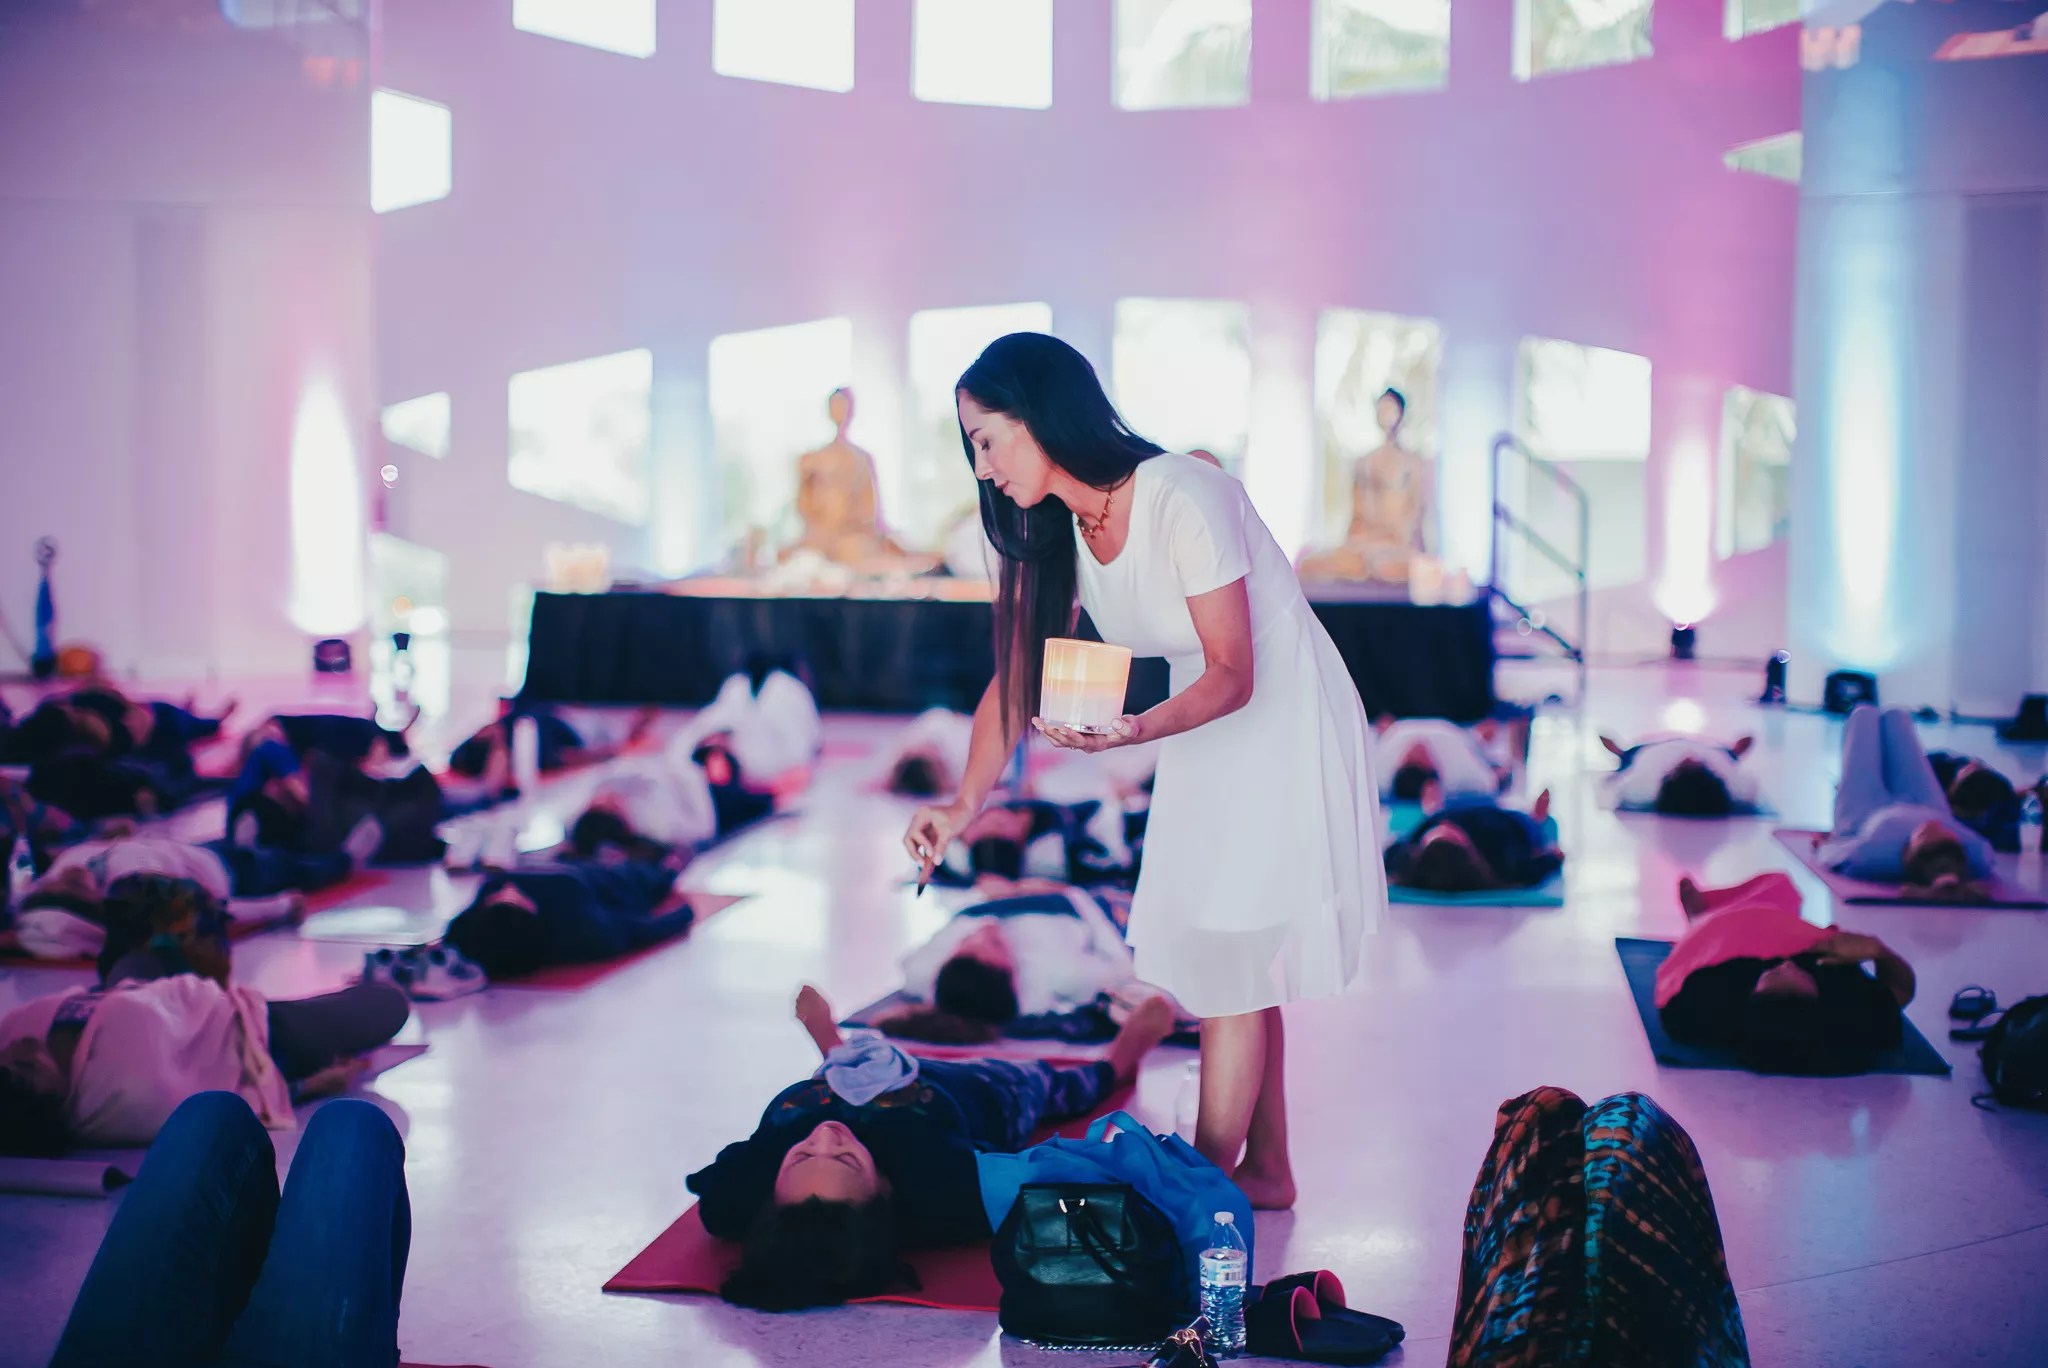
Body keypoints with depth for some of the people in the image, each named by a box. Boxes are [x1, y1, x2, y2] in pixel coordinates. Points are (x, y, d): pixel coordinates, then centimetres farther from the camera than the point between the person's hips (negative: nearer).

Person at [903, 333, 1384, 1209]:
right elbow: (1018, 668, -1)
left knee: (1227, 955, -7)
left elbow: (1235, 673, -25)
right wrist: (965, 801, -11)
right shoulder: (1055, 528, -2)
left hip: (1283, 725, -8)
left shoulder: (1181, 501, -28)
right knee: (1235, 959, 12)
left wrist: (1138, 731, -42)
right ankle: (1266, 1171, 22)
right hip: (1208, 734, 8)